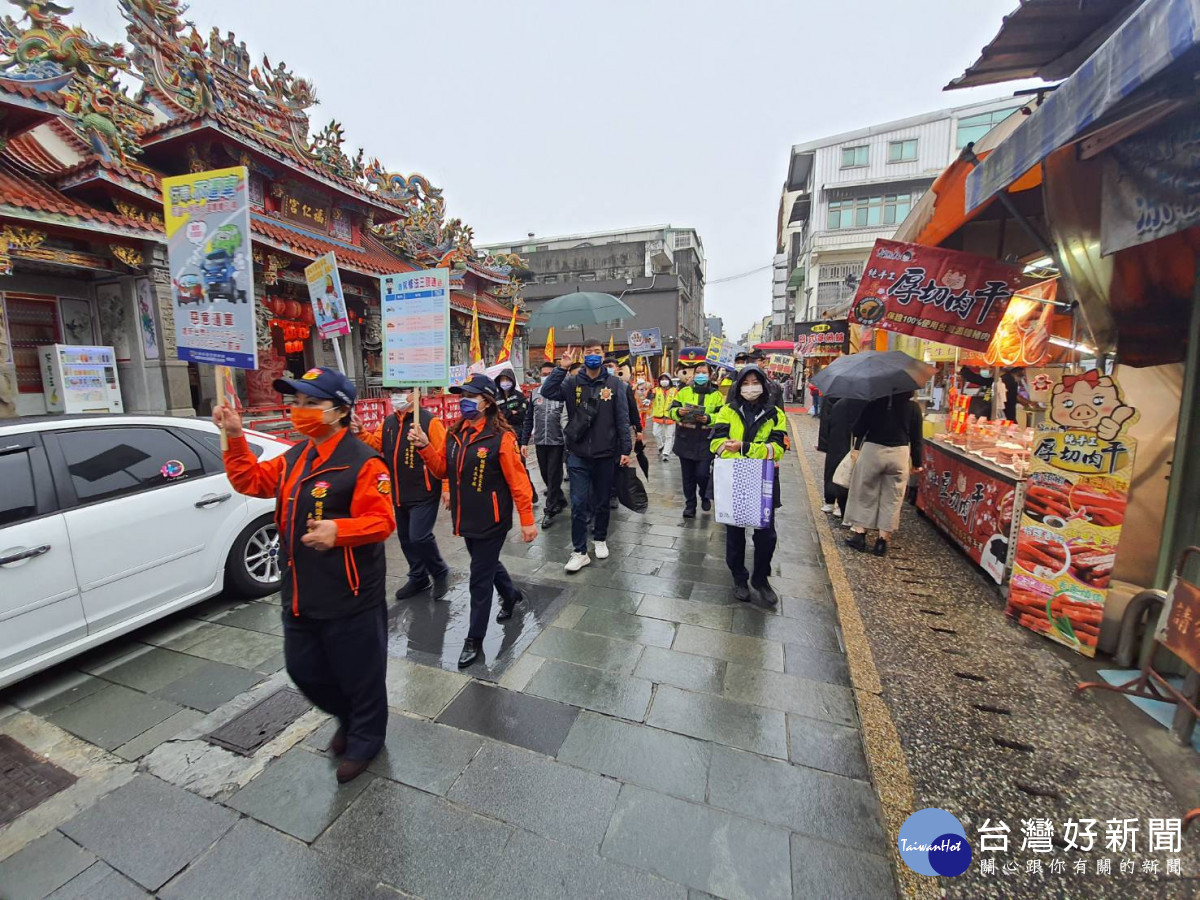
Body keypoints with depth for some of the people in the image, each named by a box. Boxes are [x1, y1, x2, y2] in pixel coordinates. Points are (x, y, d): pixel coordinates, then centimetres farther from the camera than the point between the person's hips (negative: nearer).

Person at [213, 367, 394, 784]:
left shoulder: (362, 461, -18)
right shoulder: (296, 456, 9)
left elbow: (381, 521, -22)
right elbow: (252, 481, 14)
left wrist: (339, 530, -39)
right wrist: (235, 438, 4)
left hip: (350, 596, -8)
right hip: (300, 593, 9)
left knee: (359, 672, 10)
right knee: (303, 669, 23)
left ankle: (365, 740, 36)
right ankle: (348, 718, 49)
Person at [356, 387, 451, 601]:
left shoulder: (429, 421, -13)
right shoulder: (388, 423, 11)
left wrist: (447, 487, -18)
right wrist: (360, 432, -8)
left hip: (424, 493, -8)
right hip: (399, 494, 8)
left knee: (419, 537, -13)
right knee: (406, 538, 16)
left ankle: (440, 572, 13)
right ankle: (419, 578, 34)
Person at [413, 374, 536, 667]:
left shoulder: (501, 436, -18)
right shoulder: (455, 433, 3)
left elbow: (518, 480, -17)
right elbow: (443, 470, 7)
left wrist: (527, 520, -16)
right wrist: (425, 447, -9)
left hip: (491, 521, -7)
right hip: (467, 519, 7)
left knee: (480, 579, 3)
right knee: (486, 563, 26)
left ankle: (475, 640, 22)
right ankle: (511, 594, 54)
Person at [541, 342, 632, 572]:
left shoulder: (613, 384, 0)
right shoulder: (573, 382, 2)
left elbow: (622, 419, -1)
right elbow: (547, 392, -13)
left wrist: (626, 449, -5)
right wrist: (562, 368, -18)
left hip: (605, 454, 0)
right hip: (578, 454, 0)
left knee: (602, 501, 15)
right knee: (578, 504, 0)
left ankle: (600, 539, 35)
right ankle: (579, 552, 11)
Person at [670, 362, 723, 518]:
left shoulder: (716, 395, 4)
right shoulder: (684, 392, 7)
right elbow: (671, 410, 5)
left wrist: (709, 418, -18)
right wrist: (678, 412, -17)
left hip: (705, 442, -2)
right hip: (685, 441, 2)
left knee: (702, 474, -6)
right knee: (688, 476, 8)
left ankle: (705, 496, 26)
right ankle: (690, 505, 24)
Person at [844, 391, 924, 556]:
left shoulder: (874, 402, -4)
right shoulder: (914, 407, 1)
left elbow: (859, 428, -4)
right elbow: (916, 438, 4)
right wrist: (916, 462, 12)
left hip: (872, 451, -1)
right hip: (899, 455, 1)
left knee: (864, 493, 11)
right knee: (892, 498, 9)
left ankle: (859, 533, 13)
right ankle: (883, 539, 12)